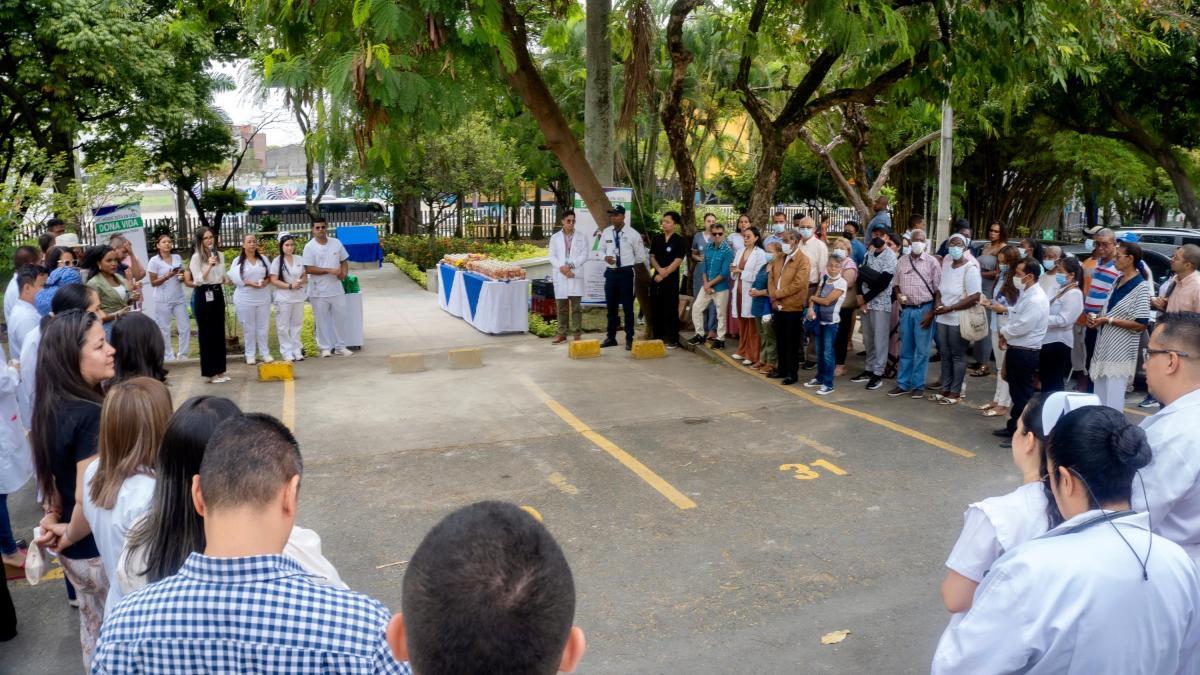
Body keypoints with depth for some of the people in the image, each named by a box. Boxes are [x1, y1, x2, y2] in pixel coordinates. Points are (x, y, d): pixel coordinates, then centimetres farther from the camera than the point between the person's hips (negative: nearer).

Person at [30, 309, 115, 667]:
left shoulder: (47, 407, 0)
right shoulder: (91, 416, -28)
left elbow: (51, 473, 10)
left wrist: (52, 520, 3)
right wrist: (69, 533, -9)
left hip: (72, 550, 8)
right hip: (101, 550, -8)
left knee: (92, 629, 26)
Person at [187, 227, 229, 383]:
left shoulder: (219, 255, 10)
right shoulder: (196, 257, -7)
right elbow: (198, 280, -14)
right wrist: (209, 266, -23)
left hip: (218, 294, 6)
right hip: (203, 296, -6)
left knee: (219, 332, 9)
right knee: (206, 333, 0)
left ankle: (220, 370, 17)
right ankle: (210, 372, 5)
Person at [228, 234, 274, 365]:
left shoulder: (263, 258, 9)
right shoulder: (238, 261, -1)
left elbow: (271, 274, 8)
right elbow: (234, 277, -9)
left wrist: (266, 282, -12)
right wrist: (249, 283, -20)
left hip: (263, 298, 3)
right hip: (245, 299, -2)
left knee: (263, 326, 7)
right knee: (249, 327, 3)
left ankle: (265, 352, 16)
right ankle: (250, 354, 12)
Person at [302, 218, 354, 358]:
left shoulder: (336, 243, 4)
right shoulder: (309, 247, -9)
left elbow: (344, 261, 12)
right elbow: (308, 269, -14)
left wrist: (344, 272, -10)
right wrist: (330, 270, -21)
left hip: (337, 289, 4)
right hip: (319, 291, -4)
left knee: (340, 317, 9)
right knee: (322, 320, 5)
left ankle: (340, 346, 21)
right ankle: (325, 347, 16)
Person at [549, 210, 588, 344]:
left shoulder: (581, 236, 6)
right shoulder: (555, 237, 9)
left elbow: (584, 255, -1)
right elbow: (552, 257, 3)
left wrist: (571, 265, -13)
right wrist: (561, 267, -14)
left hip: (576, 275, -1)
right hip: (560, 276, 1)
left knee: (576, 307, -2)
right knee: (561, 307, 6)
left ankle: (577, 334, 1)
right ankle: (562, 334, 12)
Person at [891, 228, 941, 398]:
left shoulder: (932, 262, -3)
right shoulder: (902, 261, 9)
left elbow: (938, 290, -5)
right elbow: (897, 284, 18)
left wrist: (931, 312, -11)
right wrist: (898, 295, -4)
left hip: (924, 309, -4)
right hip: (906, 309, 4)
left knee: (921, 350, 2)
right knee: (905, 349, 10)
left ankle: (918, 385, 9)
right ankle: (902, 384, 16)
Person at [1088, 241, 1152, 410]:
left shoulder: (1141, 287, -12)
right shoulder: (1117, 281, 11)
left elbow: (1141, 324, -16)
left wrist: (1108, 320, -17)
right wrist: (1096, 317, 3)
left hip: (1120, 352, -8)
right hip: (1104, 347, 8)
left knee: (1112, 403, -6)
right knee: (1099, 398, 15)